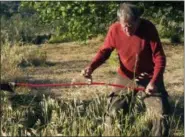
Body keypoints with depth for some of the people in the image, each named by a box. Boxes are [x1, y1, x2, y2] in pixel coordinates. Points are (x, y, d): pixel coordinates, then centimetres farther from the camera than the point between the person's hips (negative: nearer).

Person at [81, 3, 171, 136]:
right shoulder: (115, 29, -17)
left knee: (161, 114, -3)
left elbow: (159, 57, -18)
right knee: (113, 112, 7)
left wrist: (154, 81, -29)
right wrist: (91, 66, -21)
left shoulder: (148, 28, -23)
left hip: (149, 77, -2)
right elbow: (105, 51, -3)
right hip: (125, 77, 2)